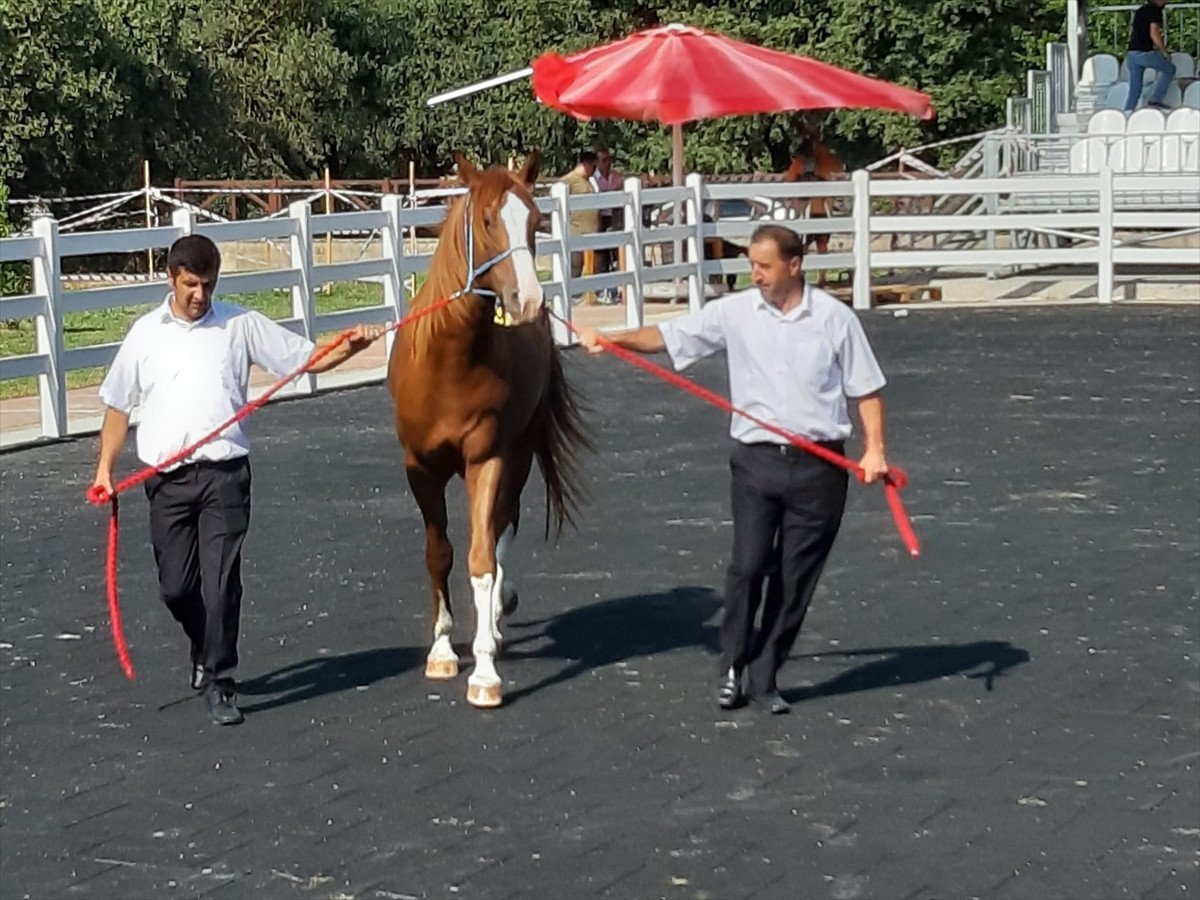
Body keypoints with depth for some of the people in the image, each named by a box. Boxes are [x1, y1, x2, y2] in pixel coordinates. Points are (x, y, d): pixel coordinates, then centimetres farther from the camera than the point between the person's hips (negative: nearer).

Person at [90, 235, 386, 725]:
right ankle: (207, 648, 34)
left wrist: (353, 345, -13)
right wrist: (105, 468, 9)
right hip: (168, 478, 2)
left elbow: (308, 357, 5)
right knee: (175, 585, 5)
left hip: (224, 474, -2)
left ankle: (218, 683, 4)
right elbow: (118, 405, 14)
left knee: (221, 581, -5)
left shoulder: (240, 325, 4)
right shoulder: (146, 333, 8)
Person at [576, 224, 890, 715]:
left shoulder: (835, 318, 0)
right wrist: (611, 339, -10)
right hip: (756, 458, 0)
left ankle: (765, 676, 15)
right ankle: (733, 666, 9)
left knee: (795, 577, 4)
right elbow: (668, 335, 1)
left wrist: (875, 450, -3)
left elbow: (866, 388, 5)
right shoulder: (735, 312, 2)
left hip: (819, 465, 0)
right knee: (748, 563, -9)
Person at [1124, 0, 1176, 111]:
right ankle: (1155, 100, 4)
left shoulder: (1140, 10, 19)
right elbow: (1154, 34, -16)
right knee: (1169, 69, 12)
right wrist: (1164, 51, -4)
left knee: (1134, 90, 11)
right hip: (1145, 53, -8)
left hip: (1132, 53, 8)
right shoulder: (1155, 10, -7)